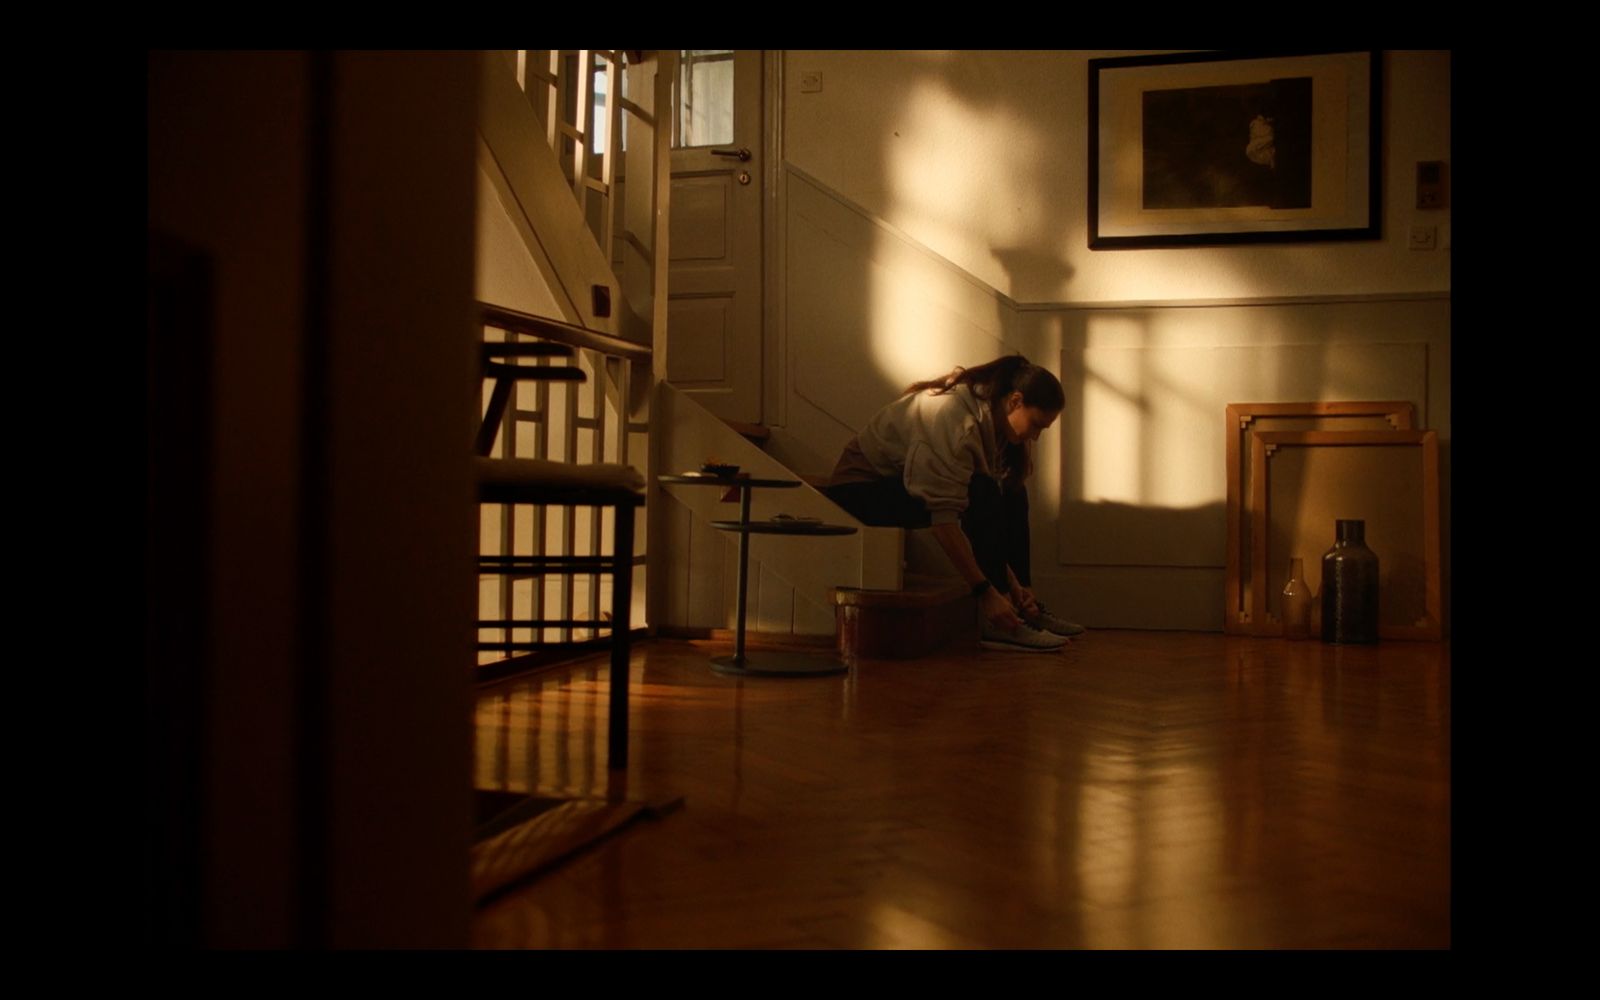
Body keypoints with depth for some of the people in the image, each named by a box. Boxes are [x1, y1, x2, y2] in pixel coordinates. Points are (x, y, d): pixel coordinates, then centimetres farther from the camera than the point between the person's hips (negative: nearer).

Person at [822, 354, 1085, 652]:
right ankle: (996, 624, -25)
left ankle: (1025, 608, 2)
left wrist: (1013, 583, -6)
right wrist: (986, 593, -32)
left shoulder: (990, 418, 0)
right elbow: (944, 518, -33)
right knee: (981, 492, -26)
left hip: (901, 484, 9)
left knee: (1012, 493, 2)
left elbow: (991, 515, 0)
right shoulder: (952, 416, -28)